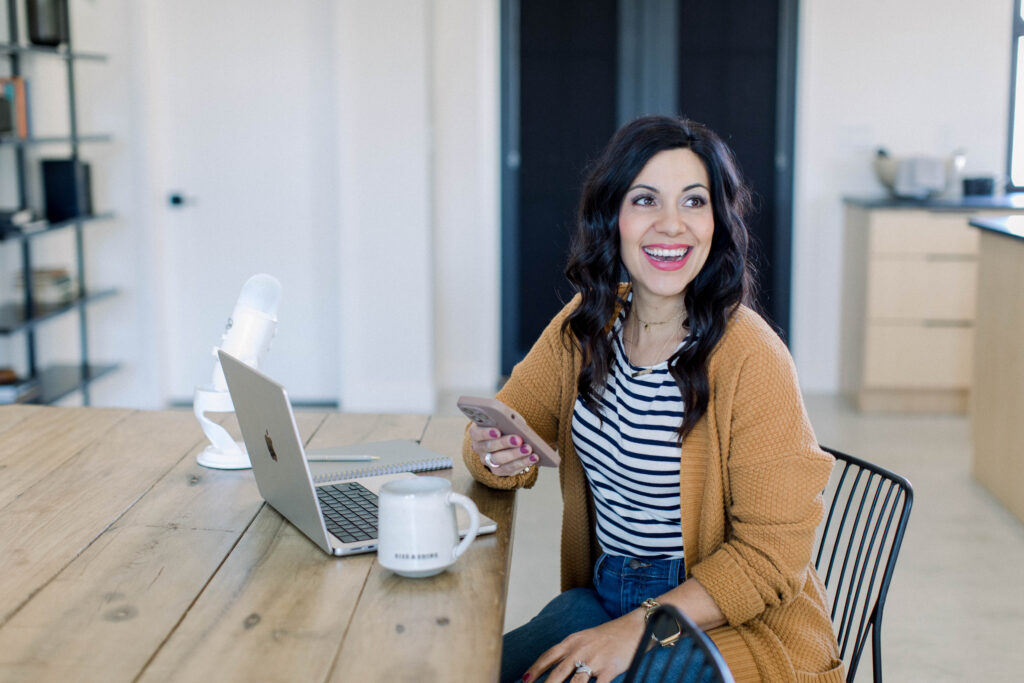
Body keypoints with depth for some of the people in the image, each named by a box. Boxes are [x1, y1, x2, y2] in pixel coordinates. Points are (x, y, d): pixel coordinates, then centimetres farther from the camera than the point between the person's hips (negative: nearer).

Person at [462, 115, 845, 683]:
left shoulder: (750, 359, -20)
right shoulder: (587, 323, -1)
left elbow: (773, 555, -17)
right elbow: (505, 420, 9)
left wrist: (639, 628, -23)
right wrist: (497, 455, -15)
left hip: (735, 629, -5)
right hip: (603, 596, 6)